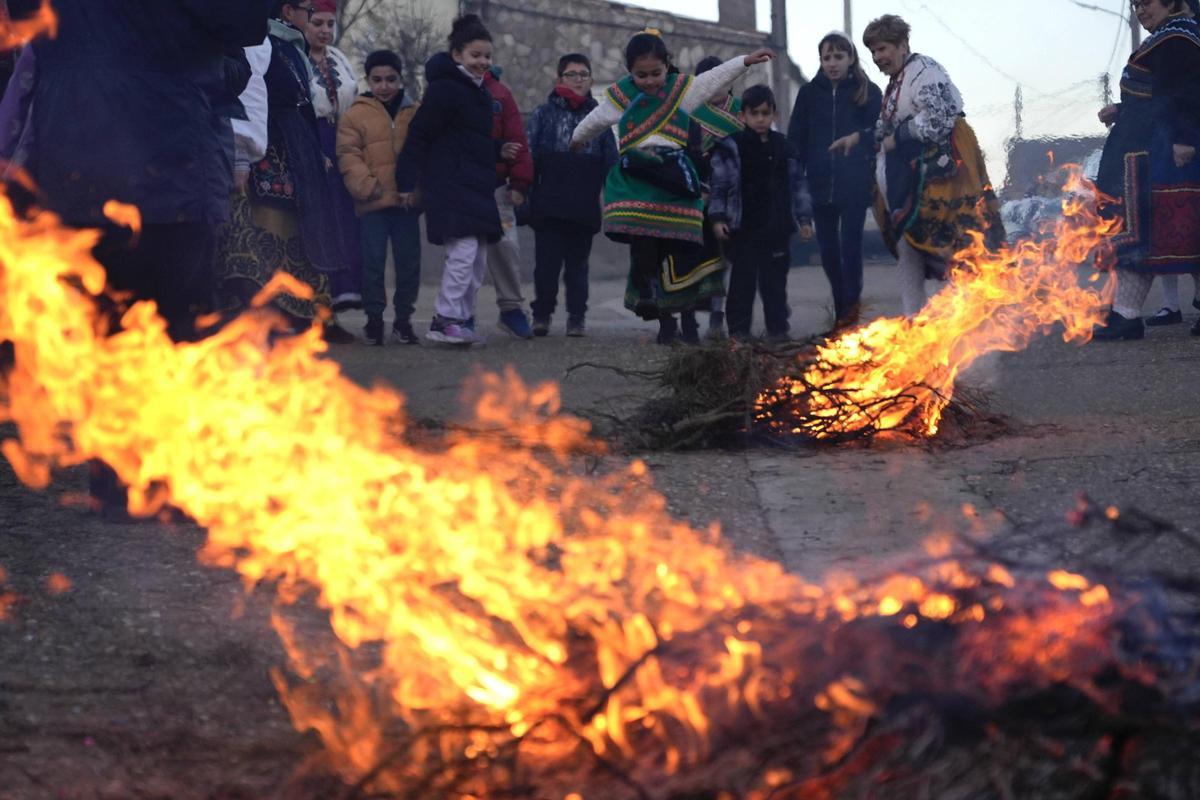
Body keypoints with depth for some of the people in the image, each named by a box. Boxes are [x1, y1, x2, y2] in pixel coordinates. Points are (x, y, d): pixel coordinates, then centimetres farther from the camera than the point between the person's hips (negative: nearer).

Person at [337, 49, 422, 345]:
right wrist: (367, 185, -14)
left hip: (407, 201, 2)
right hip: (373, 203, -2)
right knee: (373, 261, -1)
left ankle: (403, 318, 15)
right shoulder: (355, 115, 3)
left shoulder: (416, 114, 11)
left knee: (409, 261, 5)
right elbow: (348, 156, -3)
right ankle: (374, 318, 9)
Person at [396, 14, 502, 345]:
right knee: (463, 250, -16)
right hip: (450, 185, -10)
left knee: (478, 258, 8)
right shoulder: (445, 88, -12)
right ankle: (444, 320, -12)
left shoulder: (478, 91, 17)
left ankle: (463, 319, 14)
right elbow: (418, 135, -12)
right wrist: (408, 181, -13)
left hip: (476, 187, 10)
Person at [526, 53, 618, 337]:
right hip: (549, 204, -2)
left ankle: (577, 317, 12)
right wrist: (524, 196, -6)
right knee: (547, 262, -4)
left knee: (578, 263, 6)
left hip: (585, 207, 2)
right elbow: (529, 156, 2)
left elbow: (611, 161, 13)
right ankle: (542, 314, 8)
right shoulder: (544, 114, 6)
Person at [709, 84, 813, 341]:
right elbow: (719, 185, -3)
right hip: (744, 226, -3)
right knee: (743, 279, 1)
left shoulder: (783, 147, 9)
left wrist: (804, 218, 10)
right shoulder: (731, 147, -2)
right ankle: (738, 329, 8)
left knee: (775, 279, 7)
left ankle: (777, 328, 13)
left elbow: (797, 184, 13)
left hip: (777, 226, 3)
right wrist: (717, 218, -9)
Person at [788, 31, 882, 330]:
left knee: (850, 245, -8)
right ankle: (844, 308, 21)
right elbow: (796, 140, 8)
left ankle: (849, 307, -4)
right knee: (828, 250, 8)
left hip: (854, 185, -3)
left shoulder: (868, 92, 2)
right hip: (820, 184, 3)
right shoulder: (809, 93, 9)